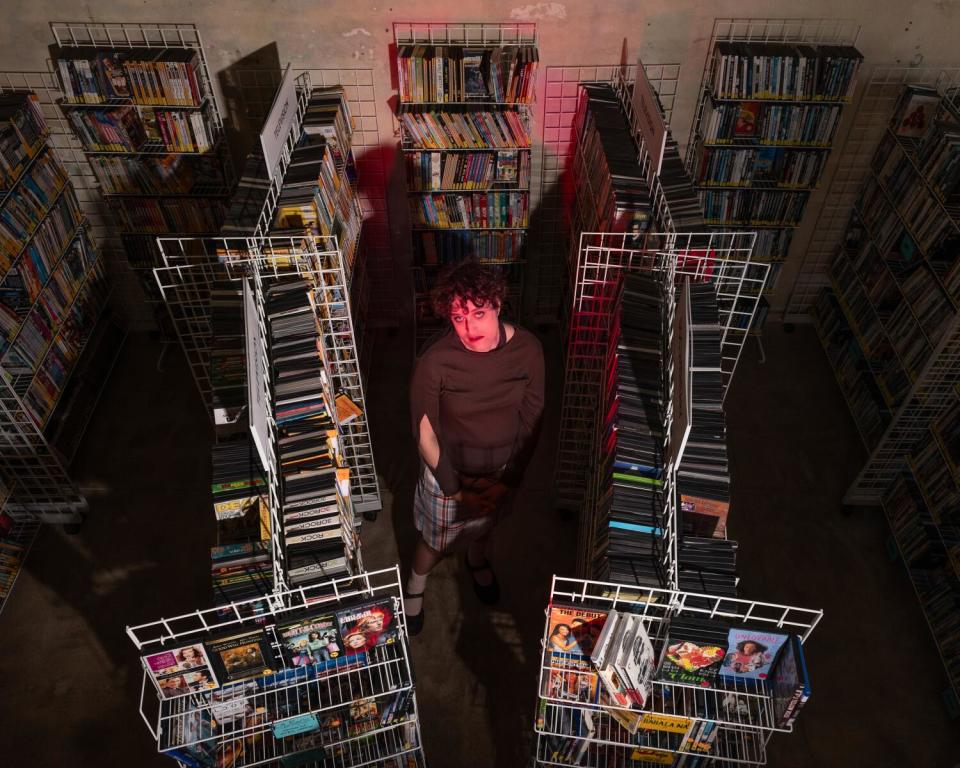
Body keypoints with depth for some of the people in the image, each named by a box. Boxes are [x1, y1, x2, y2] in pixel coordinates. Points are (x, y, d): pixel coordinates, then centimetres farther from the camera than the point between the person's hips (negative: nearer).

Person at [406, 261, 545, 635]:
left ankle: (477, 560, 67)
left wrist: (509, 479, -10)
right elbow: (424, 431, -18)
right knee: (436, 539, 22)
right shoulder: (435, 362, -31)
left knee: (485, 522, 33)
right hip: (450, 470, -3)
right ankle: (415, 587, 55)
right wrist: (453, 488, -13)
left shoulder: (527, 348, -23)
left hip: (502, 468, 3)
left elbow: (532, 419, -11)